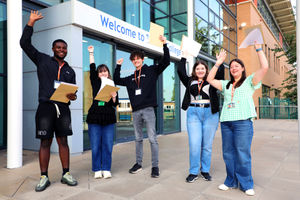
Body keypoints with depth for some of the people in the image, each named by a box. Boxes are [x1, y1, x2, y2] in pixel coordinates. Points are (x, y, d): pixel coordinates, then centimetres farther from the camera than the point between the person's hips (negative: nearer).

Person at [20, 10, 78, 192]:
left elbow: (73, 91, 17)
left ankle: (66, 174, 13)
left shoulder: (70, 71, 18)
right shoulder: (43, 60, 10)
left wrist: (73, 96, -7)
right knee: (45, 142, 1)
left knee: (63, 141, 5)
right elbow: (25, 43, 5)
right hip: (46, 107, -2)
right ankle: (44, 177, 10)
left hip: (63, 108, 3)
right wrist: (31, 22, 4)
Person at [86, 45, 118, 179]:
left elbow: (115, 104, 6)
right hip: (94, 117, 0)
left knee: (108, 145, 1)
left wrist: (114, 97, -14)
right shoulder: (96, 83, 11)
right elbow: (92, 69, 5)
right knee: (95, 146, 1)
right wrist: (91, 53, 7)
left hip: (109, 118, 0)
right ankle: (97, 170, 12)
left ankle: (106, 169, 11)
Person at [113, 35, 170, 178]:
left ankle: (155, 166, 4)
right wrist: (118, 66, 21)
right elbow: (117, 81, 24)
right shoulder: (131, 78, 19)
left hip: (148, 109, -5)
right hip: (136, 111, 5)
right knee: (138, 139, 13)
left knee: (152, 138, -5)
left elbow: (166, 61, -3)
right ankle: (138, 163, 24)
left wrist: (164, 45, -8)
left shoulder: (151, 71, 5)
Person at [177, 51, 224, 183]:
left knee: (207, 145, 6)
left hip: (210, 113, 0)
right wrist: (184, 57, 14)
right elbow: (180, 71, 6)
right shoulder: (190, 81, 14)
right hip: (193, 113, 0)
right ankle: (193, 172, 10)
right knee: (194, 144, -4)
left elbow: (220, 74, -1)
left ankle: (205, 170, 21)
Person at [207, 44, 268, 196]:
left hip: (243, 122, -4)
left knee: (242, 154, -5)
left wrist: (258, 48, 2)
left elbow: (265, 67, -2)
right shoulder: (226, 85, 22)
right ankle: (231, 181, 19)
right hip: (226, 122, 5)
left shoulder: (249, 81, 10)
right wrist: (218, 63, 14)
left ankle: (246, 184, 9)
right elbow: (210, 79, 17)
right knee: (228, 153, 6)